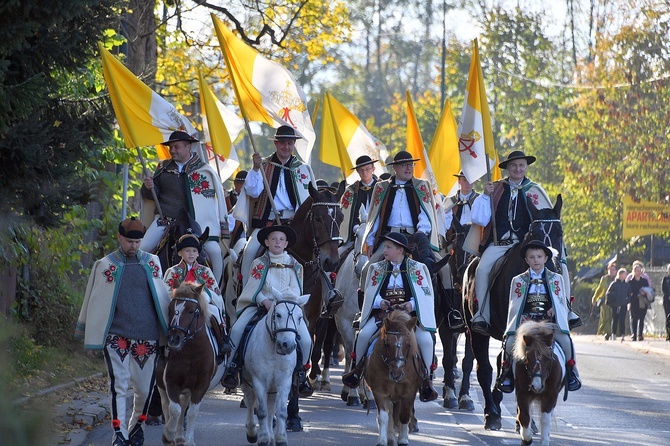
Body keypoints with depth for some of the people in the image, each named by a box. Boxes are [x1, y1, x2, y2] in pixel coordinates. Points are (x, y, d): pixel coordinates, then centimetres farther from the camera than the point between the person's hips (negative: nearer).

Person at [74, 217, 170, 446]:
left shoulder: (152, 262, 9)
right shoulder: (104, 265, 4)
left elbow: (162, 296, 18)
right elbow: (94, 299, 10)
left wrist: (170, 327, 19)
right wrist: (85, 330, 11)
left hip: (147, 335, 2)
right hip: (115, 336, -2)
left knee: (144, 386, 5)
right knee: (119, 384, -9)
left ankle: (137, 424, 27)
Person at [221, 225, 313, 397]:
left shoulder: (294, 265, 13)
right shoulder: (259, 263, 10)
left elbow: (295, 290, 3)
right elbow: (254, 288, 0)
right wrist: (265, 302, -18)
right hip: (260, 304, 0)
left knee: (306, 339, -20)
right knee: (236, 330, -25)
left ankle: (301, 371, 5)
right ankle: (232, 366, -8)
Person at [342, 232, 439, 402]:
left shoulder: (417, 268, 4)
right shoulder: (377, 268, 12)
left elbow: (425, 294, 0)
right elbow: (371, 293, 9)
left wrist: (412, 304, -18)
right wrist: (380, 302, -13)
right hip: (383, 312, 2)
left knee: (426, 339, -26)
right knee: (363, 334, -22)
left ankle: (427, 379, -8)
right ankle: (356, 369, 3)